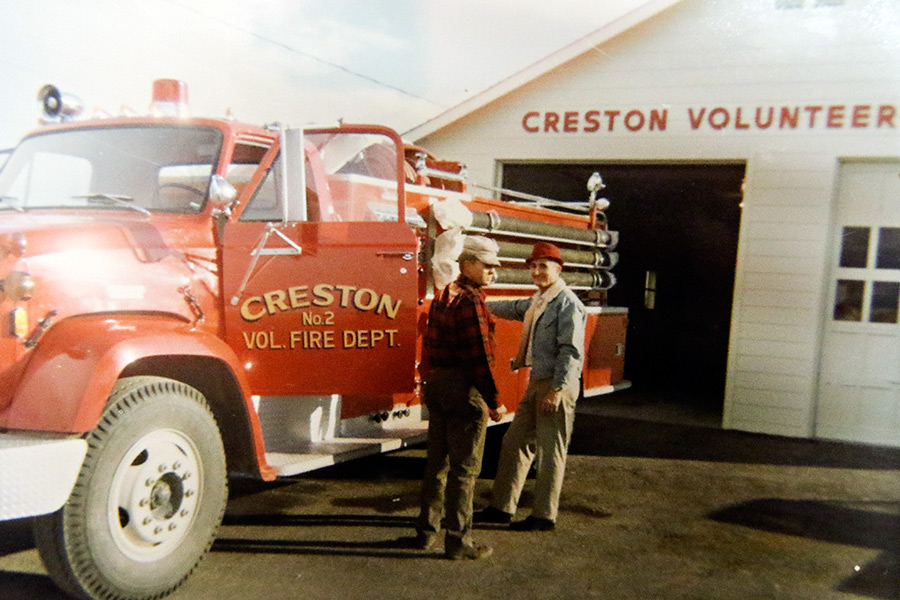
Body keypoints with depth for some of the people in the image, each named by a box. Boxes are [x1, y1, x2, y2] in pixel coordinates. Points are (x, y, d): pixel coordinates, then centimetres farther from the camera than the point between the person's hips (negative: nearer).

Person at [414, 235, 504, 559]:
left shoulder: (443, 295, 14)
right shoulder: (470, 300, -16)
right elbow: (478, 354, -20)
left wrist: (434, 383, 21)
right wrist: (492, 400, -15)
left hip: (436, 383, 9)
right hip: (464, 387, -9)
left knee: (437, 460, 17)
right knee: (464, 468, -1)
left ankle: (427, 531, 26)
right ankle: (458, 541, 7)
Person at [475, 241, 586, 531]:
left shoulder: (567, 303, -13)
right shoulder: (538, 300, 15)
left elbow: (571, 350, -19)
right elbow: (514, 308, 38)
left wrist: (556, 390, -23)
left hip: (557, 385, -10)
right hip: (537, 381, 10)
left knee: (550, 452, -1)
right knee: (515, 442, 13)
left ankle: (544, 516, 9)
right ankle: (501, 507, 22)